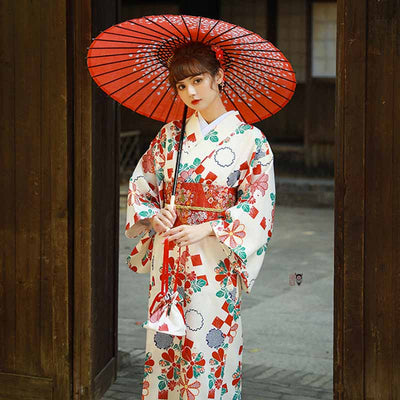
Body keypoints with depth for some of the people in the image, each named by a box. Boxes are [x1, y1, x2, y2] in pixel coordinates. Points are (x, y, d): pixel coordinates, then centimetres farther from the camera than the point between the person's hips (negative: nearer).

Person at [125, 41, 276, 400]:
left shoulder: (249, 139, -4)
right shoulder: (170, 135, 7)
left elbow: (256, 208, -7)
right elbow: (141, 185, 12)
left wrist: (206, 229, -17)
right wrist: (154, 215, -9)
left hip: (214, 262, -3)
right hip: (167, 257, 4)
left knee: (208, 349, -1)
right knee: (164, 344, 7)